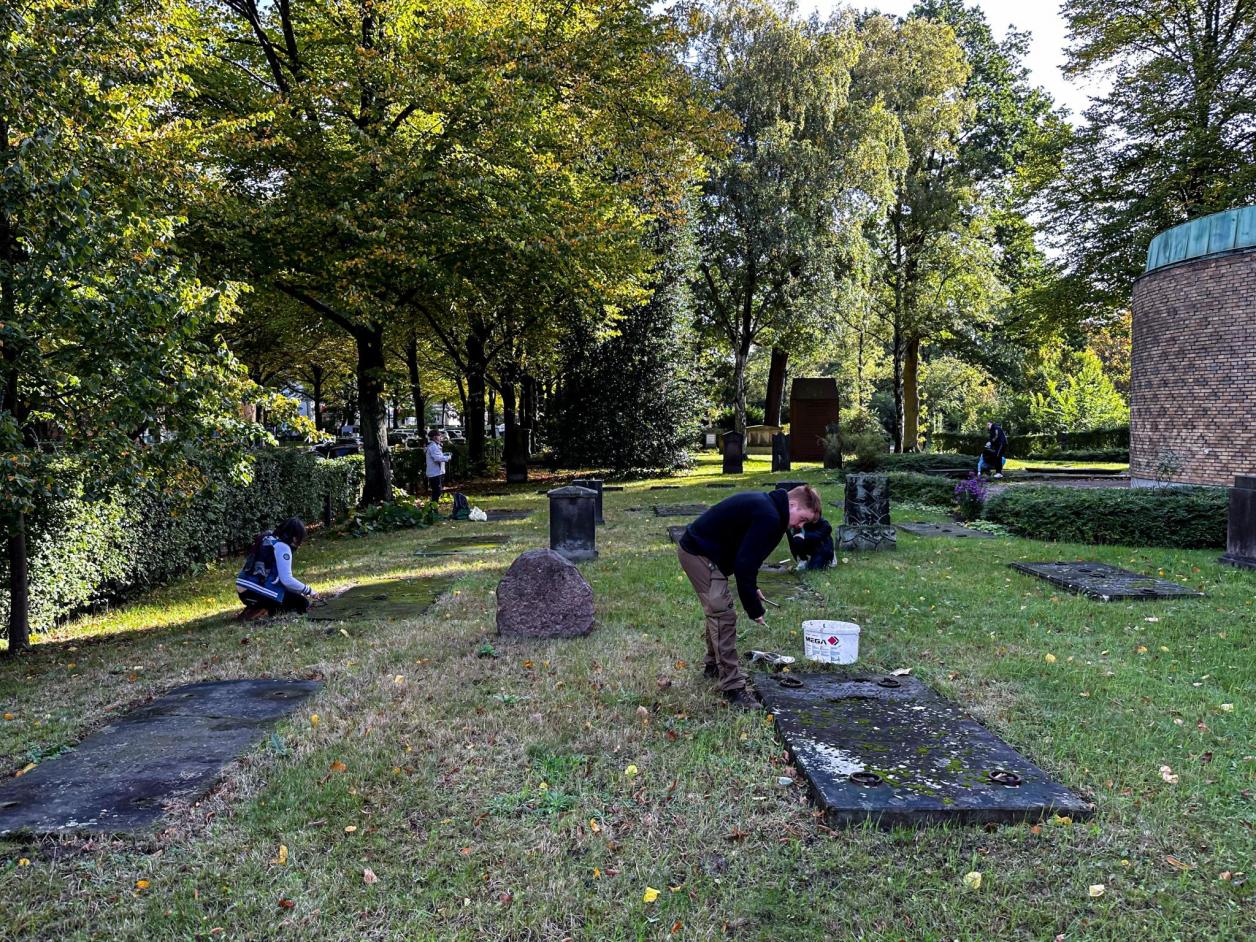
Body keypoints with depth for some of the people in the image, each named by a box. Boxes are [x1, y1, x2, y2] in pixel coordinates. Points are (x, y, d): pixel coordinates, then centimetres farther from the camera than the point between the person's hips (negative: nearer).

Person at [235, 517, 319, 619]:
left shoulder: (268, 539, 18)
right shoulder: (282, 547, -10)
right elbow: (286, 579, -15)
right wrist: (308, 591, -1)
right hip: (258, 591, -9)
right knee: (303, 604, 2)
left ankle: (255, 607, 7)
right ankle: (263, 611, -12)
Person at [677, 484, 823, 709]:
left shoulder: (766, 505, 10)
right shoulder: (769, 518, -22)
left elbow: (745, 555, 21)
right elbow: (745, 563, -25)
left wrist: (752, 588, 17)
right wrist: (754, 609, -17)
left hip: (694, 548, 11)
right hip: (700, 554, -11)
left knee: (718, 610, 23)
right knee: (724, 616, -10)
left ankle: (714, 666, 41)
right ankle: (732, 686, -6)